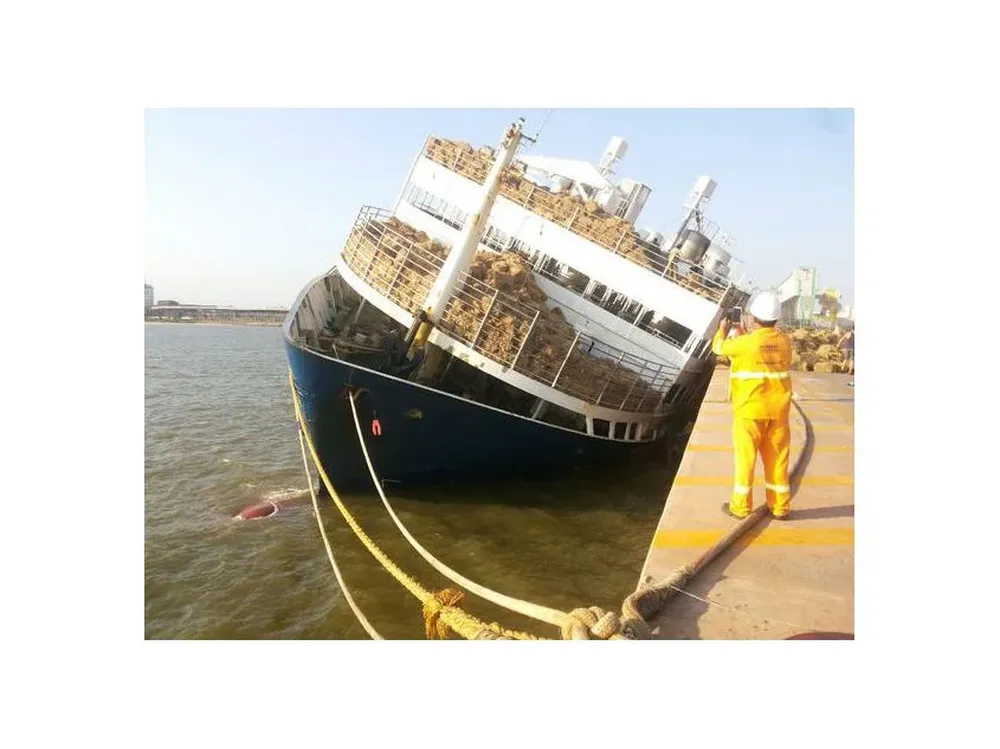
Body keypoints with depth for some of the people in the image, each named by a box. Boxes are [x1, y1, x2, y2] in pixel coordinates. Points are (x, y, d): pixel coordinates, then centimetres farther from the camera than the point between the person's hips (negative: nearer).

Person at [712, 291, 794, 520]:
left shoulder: (744, 342, -16)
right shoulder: (785, 341, 0)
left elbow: (719, 347, 3)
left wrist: (723, 329, 23)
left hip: (750, 409, -4)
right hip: (778, 410, 5)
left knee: (745, 458, 5)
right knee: (777, 458, 12)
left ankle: (741, 506, 14)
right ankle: (779, 506, 21)